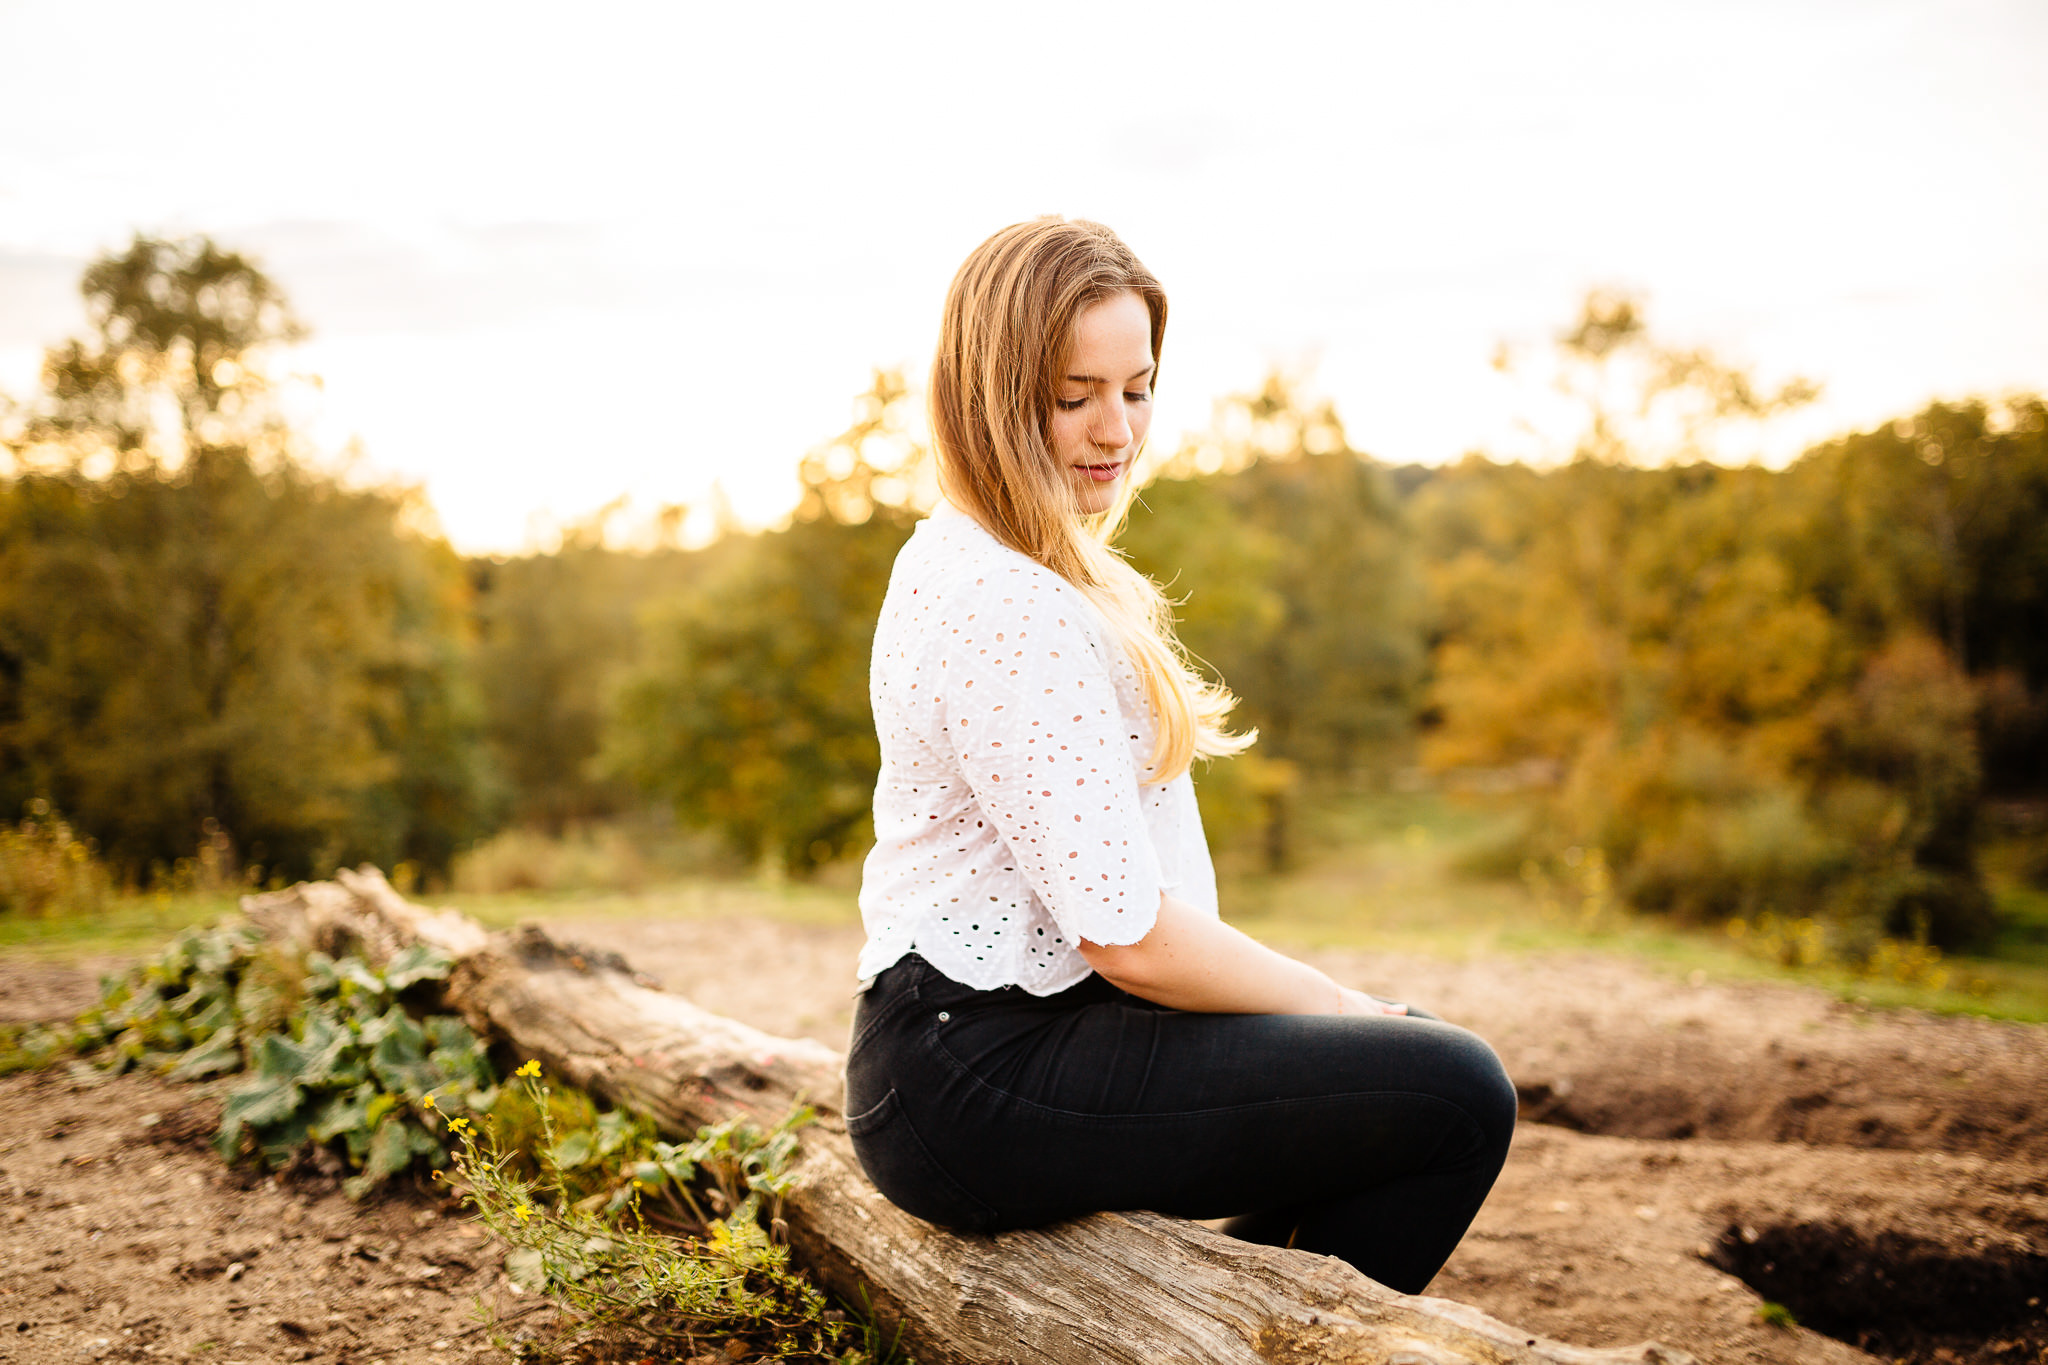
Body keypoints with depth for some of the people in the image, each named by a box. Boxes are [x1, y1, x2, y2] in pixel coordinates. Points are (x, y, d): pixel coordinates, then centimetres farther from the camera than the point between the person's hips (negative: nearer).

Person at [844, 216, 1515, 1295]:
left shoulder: (964, 560, 13)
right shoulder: (1007, 610, -20)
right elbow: (1128, 935, -22)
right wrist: (1342, 1007, -7)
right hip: (978, 1086, -10)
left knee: (1418, 1067, 15)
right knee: (1456, 1096, -14)